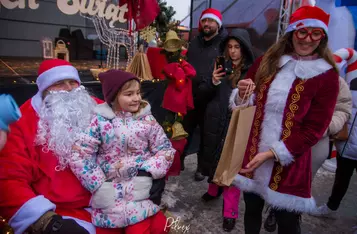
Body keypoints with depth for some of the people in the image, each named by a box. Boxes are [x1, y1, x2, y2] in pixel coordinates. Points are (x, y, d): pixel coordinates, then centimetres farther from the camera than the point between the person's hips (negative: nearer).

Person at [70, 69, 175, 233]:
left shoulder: (147, 119, 0)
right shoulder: (100, 121, -6)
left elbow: (165, 149, 2)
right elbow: (79, 156, -7)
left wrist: (148, 173, -11)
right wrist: (100, 186, -10)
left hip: (144, 185, 2)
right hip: (113, 189, -1)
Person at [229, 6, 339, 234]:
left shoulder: (327, 76, -6)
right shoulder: (266, 62, 2)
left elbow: (314, 129, -9)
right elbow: (245, 103, 8)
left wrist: (271, 154, -17)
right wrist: (242, 94, -16)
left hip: (289, 161, -2)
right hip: (252, 154, 3)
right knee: (251, 209, 19)